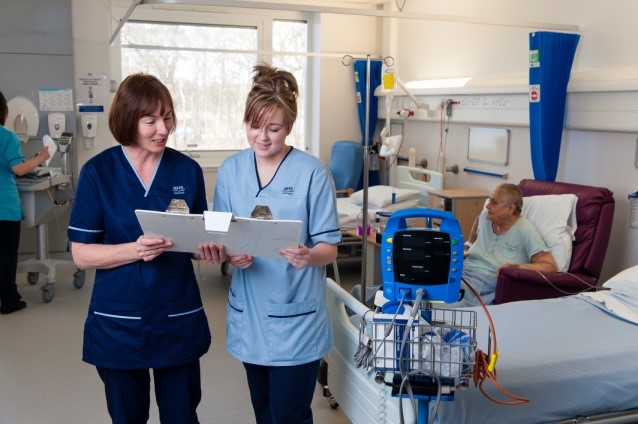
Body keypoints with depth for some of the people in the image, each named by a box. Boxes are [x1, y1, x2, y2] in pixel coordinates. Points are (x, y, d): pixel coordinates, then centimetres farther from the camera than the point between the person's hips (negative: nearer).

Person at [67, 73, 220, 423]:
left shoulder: (188, 170, -1)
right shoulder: (98, 172, -7)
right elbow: (81, 253, -8)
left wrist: (206, 249, -17)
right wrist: (134, 250, -25)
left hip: (179, 318, 2)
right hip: (118, 322, -1)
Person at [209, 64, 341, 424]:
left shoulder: (313, 172, -12)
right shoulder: (230, 170, 0)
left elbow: (330, 247, -10)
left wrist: (308, 257, -32)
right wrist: (230, 255, -17)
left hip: (296, 316, -4)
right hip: (249, 312, 4)